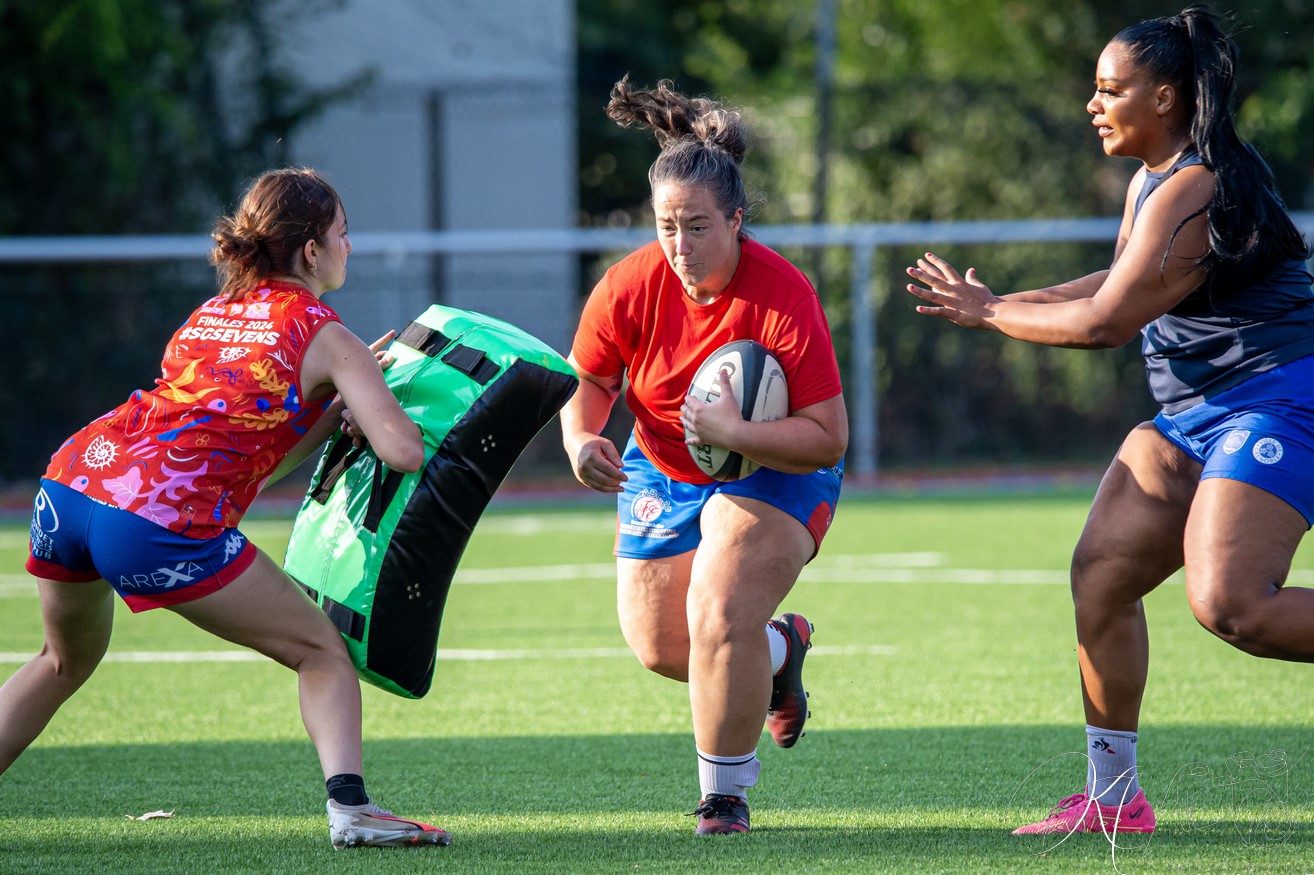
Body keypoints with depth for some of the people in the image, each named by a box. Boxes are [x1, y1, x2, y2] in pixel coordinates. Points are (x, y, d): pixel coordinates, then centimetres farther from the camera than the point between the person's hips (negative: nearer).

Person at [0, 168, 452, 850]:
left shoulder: (214, 312, 27)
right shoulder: (325, 337, 6)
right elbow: (403, 451, -2)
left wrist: (342, 394, 27)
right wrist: (357, 396, 18)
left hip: (67, 484, 7)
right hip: (163, 521, -7)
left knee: (67, 660, 31)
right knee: (320, 651, 7)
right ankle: (348, 806, -11)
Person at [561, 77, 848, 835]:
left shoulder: (784, 296, -31)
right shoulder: (631, 287, -21)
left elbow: (828, 437, -30)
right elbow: (590, 379, -2)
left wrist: (735, 432, -42)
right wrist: (582, 439, -23)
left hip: (774, 472, -5)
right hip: (664, 473, 5)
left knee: (720, 624, -23)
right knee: (660, 648, 9)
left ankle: (725, 797, -3)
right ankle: (780, 650, 42)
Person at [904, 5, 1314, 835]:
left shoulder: (1193, 192, -20)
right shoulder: (1152, 181, 13)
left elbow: (1106, 322, -21)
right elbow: (1123, 285, 27)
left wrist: (988, 313, -9)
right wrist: (1004, 301, 16)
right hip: (1192, 418, 10)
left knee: (1230, 604, -24)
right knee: (1101, 571, -1)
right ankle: (1113, 796, 3)